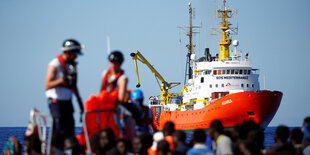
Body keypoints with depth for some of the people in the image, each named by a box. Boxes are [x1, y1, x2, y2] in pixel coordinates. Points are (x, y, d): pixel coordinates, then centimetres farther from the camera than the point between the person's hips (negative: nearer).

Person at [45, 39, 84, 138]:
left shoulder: (72, 65, 10)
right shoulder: (55, 65, -12)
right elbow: (47, 86, -17)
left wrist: (79, 100, 17)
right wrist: (63, 80, -26)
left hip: (67, 102, 8)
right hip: (56, 102, -8)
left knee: (70, 132, 2)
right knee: (61, 133, -13)